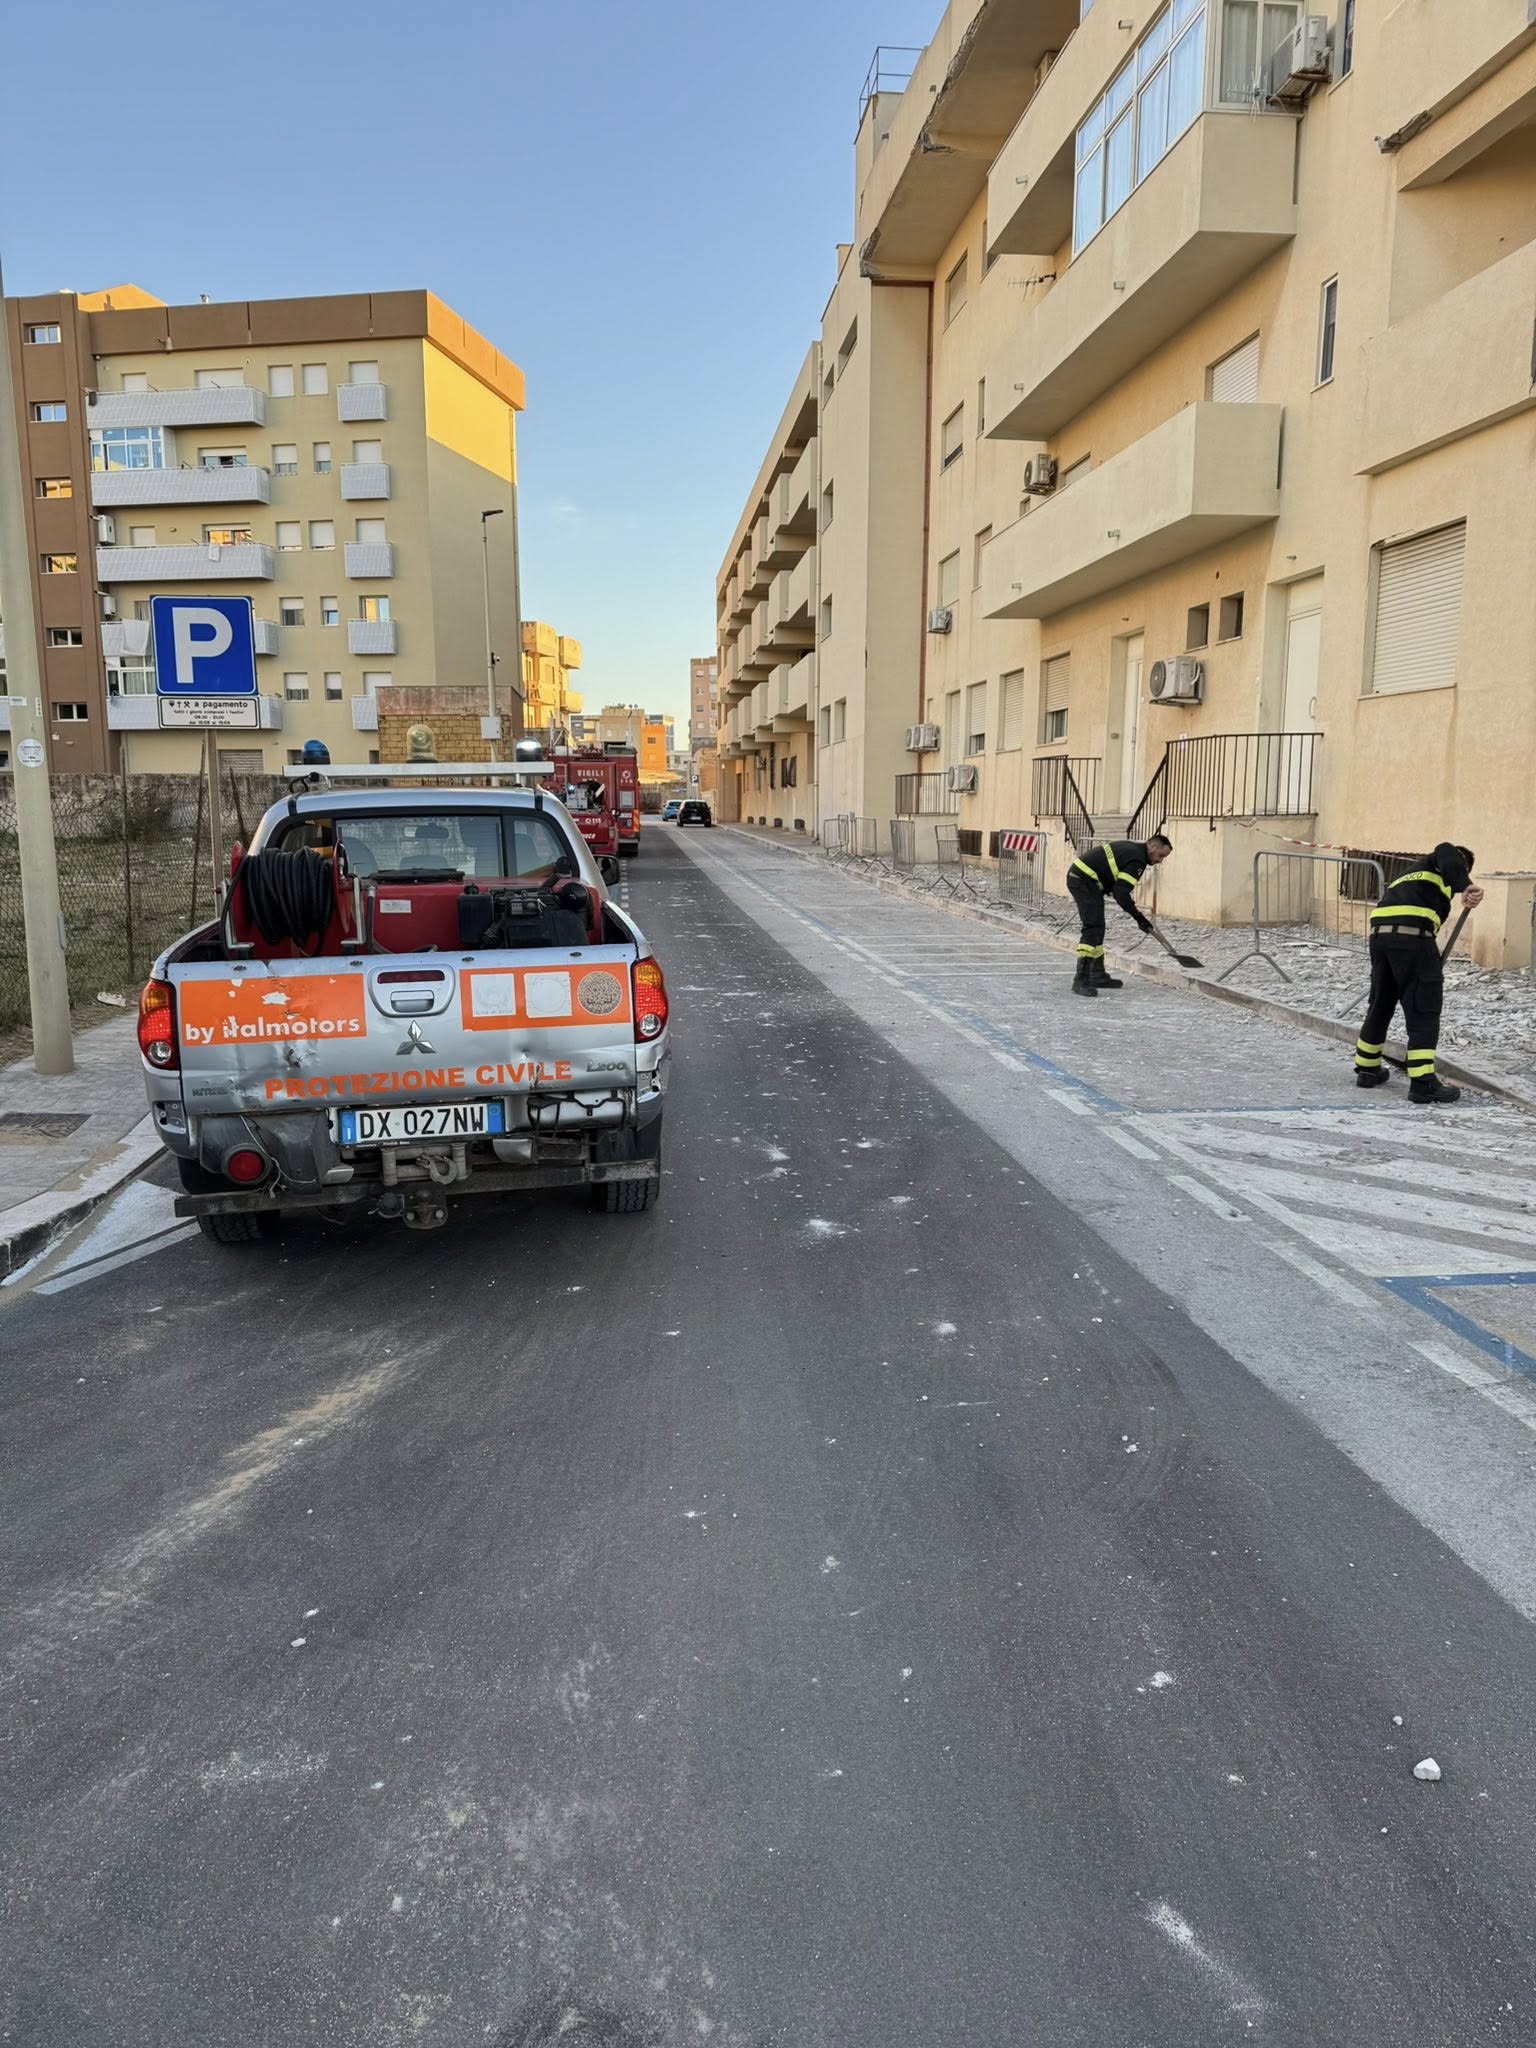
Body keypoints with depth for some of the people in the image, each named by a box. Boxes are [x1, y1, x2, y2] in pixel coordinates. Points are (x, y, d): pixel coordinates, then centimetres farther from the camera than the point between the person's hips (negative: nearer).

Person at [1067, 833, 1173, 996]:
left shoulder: (1133, 848, 15)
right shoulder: (1138, 859, -16)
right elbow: (1121, 893, -20)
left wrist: (1128, 901, 15)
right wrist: (1139, 918, -13)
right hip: (1084, 880, -11)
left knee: (1097, 928, 16)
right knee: (1093, 928, -16)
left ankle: (1098, 976, 25)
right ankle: (1081, 981, -21)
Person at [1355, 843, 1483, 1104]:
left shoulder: (1414, 871, 37)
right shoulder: (1447, 854, 17)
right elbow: (1449, 859, -10)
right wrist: (1466, 886, -28)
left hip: (1379, 932, 8)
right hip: (1412, 933, -7)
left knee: (1380, 1003, 20)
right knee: (1424, 1011, -3)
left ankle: (1367, 1069, 30)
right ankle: (1423, 1082, -6)